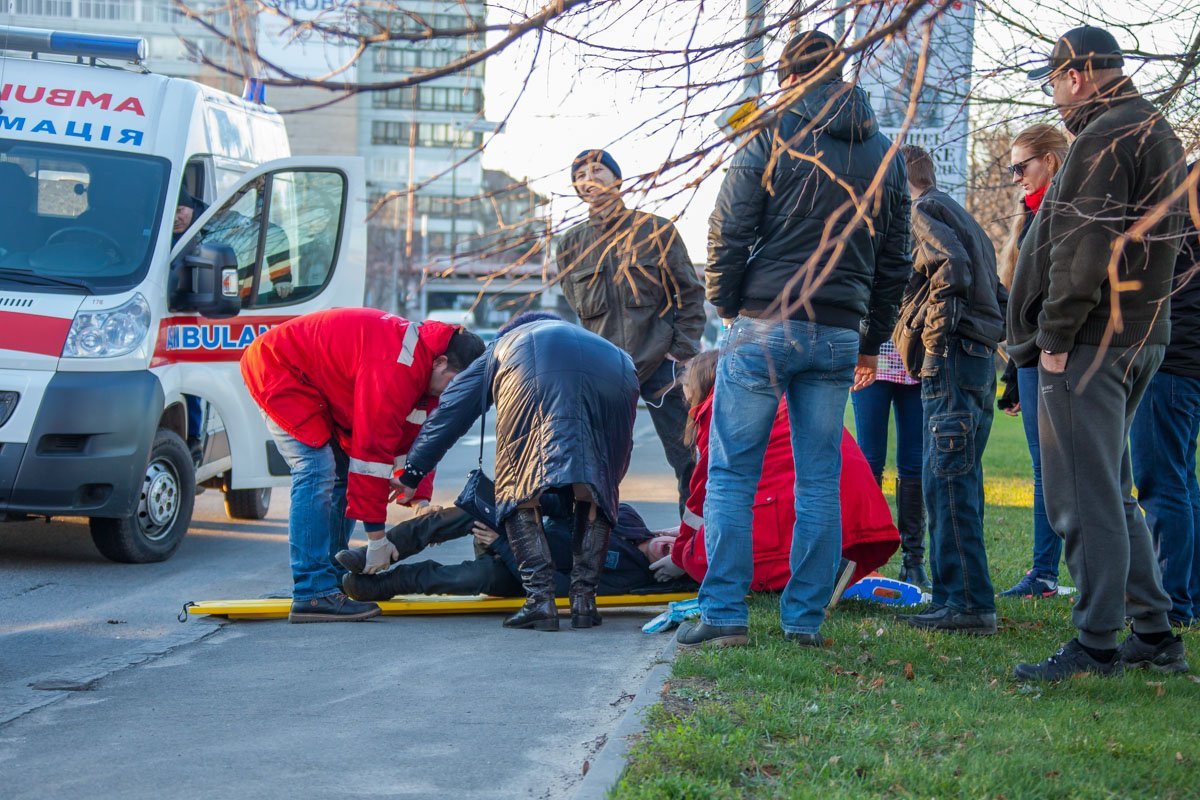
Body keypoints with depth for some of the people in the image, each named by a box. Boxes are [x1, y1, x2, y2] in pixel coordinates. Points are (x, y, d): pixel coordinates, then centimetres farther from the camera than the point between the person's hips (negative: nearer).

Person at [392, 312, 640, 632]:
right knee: (596, 494, 19)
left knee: (518, 493, 10)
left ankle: (540, 598, -1)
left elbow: (450, 411, 38)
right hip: (612, 380, 3)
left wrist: (412, 473, 41)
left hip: (535, 378, -3)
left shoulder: (502, 345, 43)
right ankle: (584, 599, 12)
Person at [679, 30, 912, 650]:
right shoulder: (884, 153, 12)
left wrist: (727, 307, 7)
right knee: (820, 482, 8)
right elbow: (894, 260, 14)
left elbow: (728, 233, -6)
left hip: (765, 325, -4)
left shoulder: (772, 136, -3)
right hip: (838, 336, 4)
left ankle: (724, 614, -3)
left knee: (732, 474, 1)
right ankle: (805, 619, 8)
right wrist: (873, 343, 20)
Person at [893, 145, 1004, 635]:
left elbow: (952, 267, -19)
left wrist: (936, 337, -14)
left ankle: (968, 602, -14)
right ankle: (957, 596, 14)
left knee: (946, 480, -11)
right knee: (959, 481, 12)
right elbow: (994, 290, 22)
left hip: (952, 355, -10)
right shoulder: (961, 215, 26)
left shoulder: (923, 211, -2)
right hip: (981, 357, 10)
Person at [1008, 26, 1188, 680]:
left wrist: (1056, 337, -17)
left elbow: (1083, 248, -21)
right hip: (1140, 337, 10)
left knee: (1085, 496, -8)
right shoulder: (1157, 132, 18)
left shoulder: (1103, 139, -15)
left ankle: (1097, 644, -6)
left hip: (1090, 341, -10)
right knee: (1112, 490, 17)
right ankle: (1154, 632, 21)